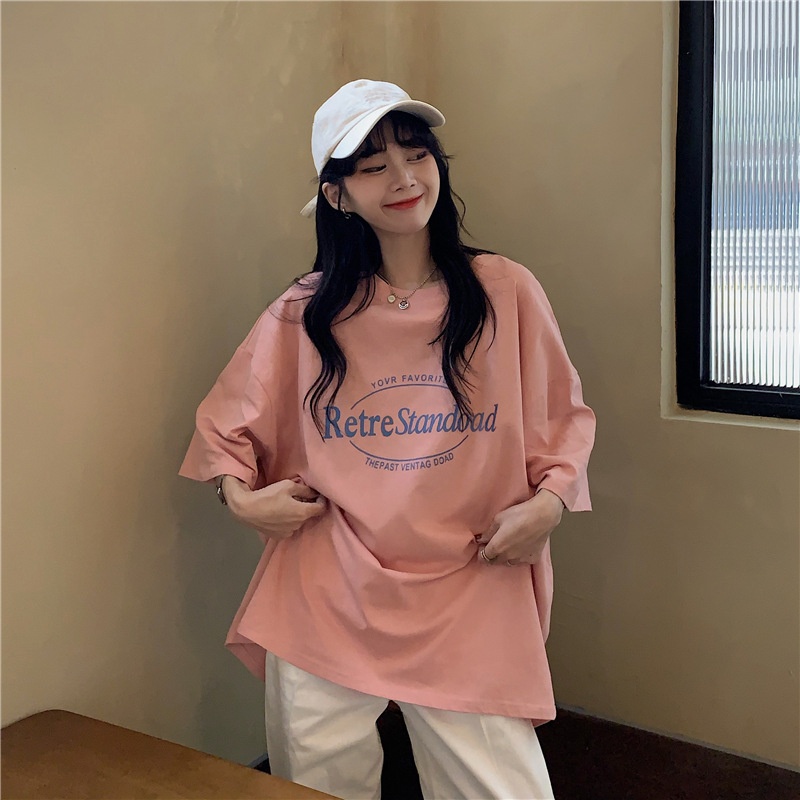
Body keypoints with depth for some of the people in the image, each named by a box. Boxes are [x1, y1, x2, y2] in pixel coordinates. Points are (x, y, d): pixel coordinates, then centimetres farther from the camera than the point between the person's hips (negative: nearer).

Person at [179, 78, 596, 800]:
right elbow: (225, 424, 13)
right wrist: (240, 494, -4)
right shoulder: (305, 311, 2)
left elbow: (563, 418, 8)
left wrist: (548, 503, -8)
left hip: (471, 602, -1)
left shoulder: (507, 292, 0)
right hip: (326, 602, 1)